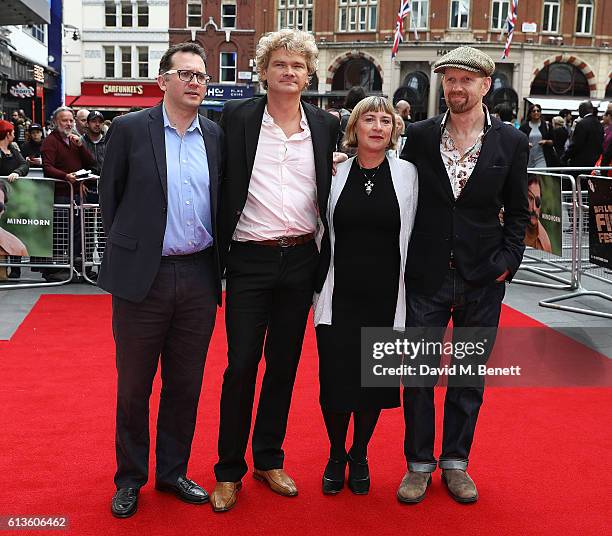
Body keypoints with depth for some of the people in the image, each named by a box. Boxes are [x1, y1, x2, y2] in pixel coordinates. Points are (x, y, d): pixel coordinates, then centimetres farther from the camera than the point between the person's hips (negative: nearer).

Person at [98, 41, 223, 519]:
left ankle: (173, 471, 30)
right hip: (143, 277, -3)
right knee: (134, 386, 9)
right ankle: (130, 478, 27)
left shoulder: (216, 136, 7)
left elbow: (219, 204, 12)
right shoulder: (130, 129, -2)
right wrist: (125, 251, 4)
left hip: (199, 277, 3)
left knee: (185, 385, 13)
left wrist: (215, 260, 6)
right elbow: (110, 197, 3)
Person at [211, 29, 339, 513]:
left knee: (284, 364, 12)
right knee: (241, 366, 2)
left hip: (301, 259, 3)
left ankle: (270, 460, 29)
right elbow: (221, 185, -1)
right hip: (250, 260, -2)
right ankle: (229, 471, 18)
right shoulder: (236, 118, -2)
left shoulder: (326, 126, 5)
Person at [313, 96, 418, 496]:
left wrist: (404, 294, 4)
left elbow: (411, 235, 5)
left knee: (375, 381, 9)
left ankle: (359, 457, 31)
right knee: (335, 379, 3)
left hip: (385, 297, 0)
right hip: (339, 296, 0)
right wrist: (318, 286, 6)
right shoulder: (334, 173, 0)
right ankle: (336, 455, 27)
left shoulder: (407, 173, 0)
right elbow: (322, 234, 9)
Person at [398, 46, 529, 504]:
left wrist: (506, 261, -4)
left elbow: (518, 211, 5)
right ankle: (420, 463, 23)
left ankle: (456, 462, 28)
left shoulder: (510, 142, 0)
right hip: (426, 277, 0)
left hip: (482, 279, 0)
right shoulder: (421, 135, 0)